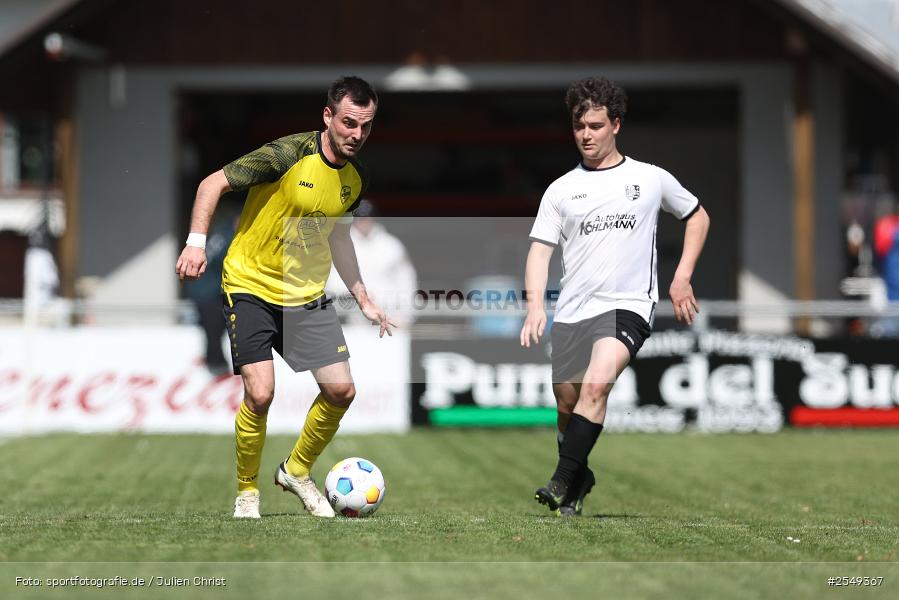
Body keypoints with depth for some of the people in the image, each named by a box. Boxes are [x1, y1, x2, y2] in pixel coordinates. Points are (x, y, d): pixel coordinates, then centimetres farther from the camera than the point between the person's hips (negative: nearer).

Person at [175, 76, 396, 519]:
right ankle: (247, 491, 7)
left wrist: (364, 300, 20)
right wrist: (196, 242, -26)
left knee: (341, 390, -4)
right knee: (260, 394, -17)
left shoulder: (355, 178, 2)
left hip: (308, 297, 6)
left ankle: (297, 471, 22)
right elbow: (213, 183, -14)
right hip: (250, 287, -6)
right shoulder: (290, 154, -18)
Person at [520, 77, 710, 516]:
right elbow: (540, 249, 5)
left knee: (596, 384, -27)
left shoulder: (651, 179, 8)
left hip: (628, 306, -3)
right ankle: (579, 481, 32)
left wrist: (682, 277, 10)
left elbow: (697, 217, 21)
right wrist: (535, 306, -11)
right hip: (572, 312, 3)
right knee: (567, 407, 6)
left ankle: (562, 484, -27)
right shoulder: (561, 189, 10)